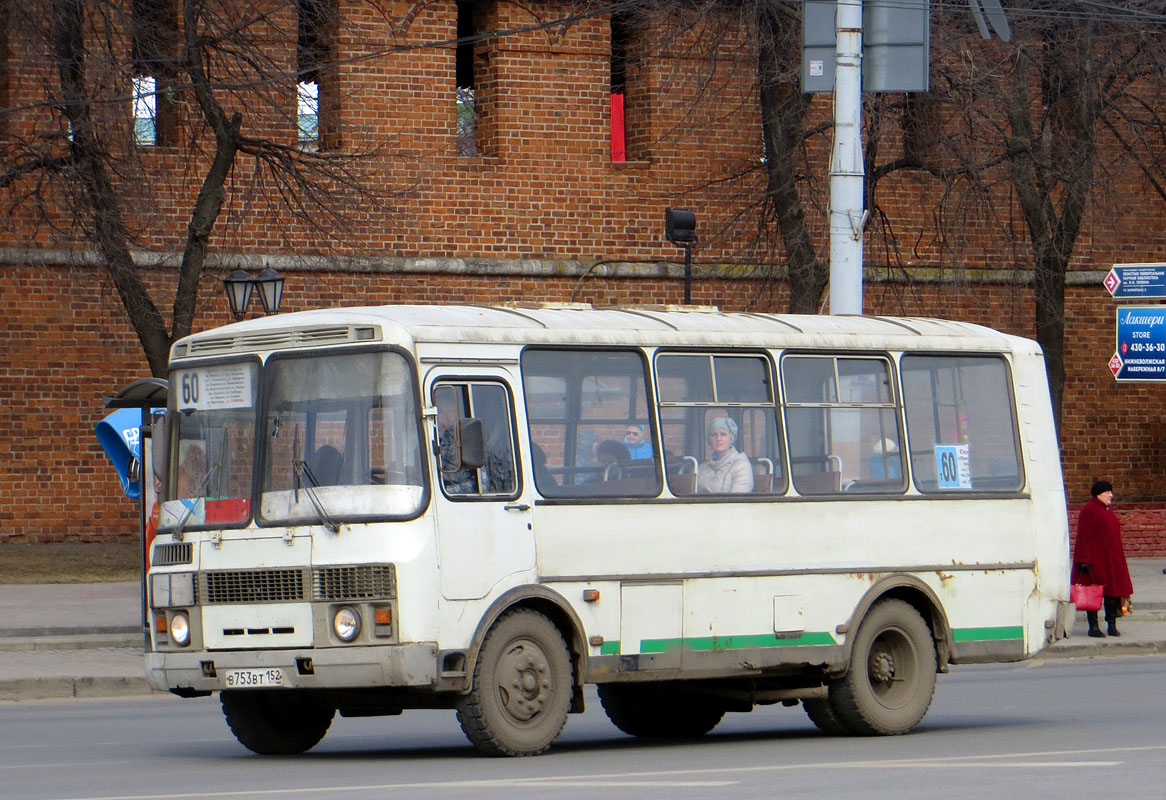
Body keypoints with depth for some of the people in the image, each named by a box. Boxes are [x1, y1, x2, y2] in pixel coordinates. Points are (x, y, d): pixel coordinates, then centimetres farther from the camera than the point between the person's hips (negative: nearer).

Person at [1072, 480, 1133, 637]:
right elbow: (1084, 537, -14)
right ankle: (1093, 627, 1)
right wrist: (1084, 560, -20)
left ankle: (1112, 625, 11)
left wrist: (1118, 558, 20)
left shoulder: (1108, 509, 17)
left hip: (1111, 558, 8)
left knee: (1113, 592, 5)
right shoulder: (1088, 511, -10)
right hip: (1095, 558, -8)